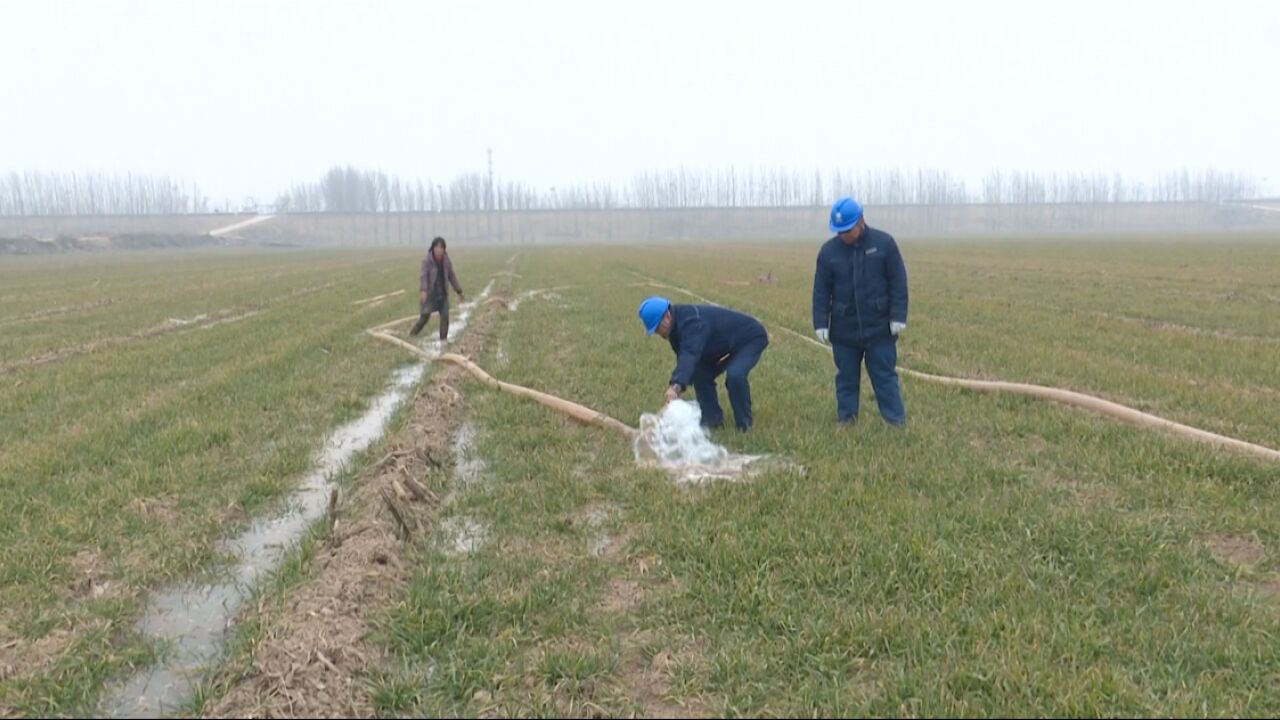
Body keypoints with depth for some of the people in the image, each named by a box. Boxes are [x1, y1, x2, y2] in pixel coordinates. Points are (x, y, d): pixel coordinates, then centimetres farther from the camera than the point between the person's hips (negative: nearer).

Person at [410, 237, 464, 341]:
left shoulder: (447, 261, 0)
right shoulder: (427, 260, -13)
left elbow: (452, 277, 9)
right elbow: (424, 275, -24)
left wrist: (459, 292, 13)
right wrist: (423, 290, -39)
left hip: (442, 293, 4)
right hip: (430, 293, -4)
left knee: (445, 316, -2)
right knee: (425, 316, -7)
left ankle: (443, 339, 10)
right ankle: (412, 334, 11)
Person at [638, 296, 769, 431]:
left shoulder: (691, 321, -35)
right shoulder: (678, 325, -3)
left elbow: (689, 354, -51)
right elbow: (684, 358, 2)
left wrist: (676, 385, -63)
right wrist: (676, 383, -10)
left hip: (751, 338, -10)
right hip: (730, 343, 10)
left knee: (734, 375, -31)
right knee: (701, 374, 0)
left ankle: (744, 424, -14)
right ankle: (712, 418, 9)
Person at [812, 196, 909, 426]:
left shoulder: (884, 243, -6)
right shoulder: (828, 251, -2)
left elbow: (898, 282, -4)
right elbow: (821, 291, 1)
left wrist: (898, 316, -8)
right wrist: (821, 323, -4)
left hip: (880, 328, -2)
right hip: (844, 330, 2)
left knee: (885, 376, 4)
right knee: (846, 378, 11)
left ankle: (897, 422, 10)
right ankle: (846, 421, 22)